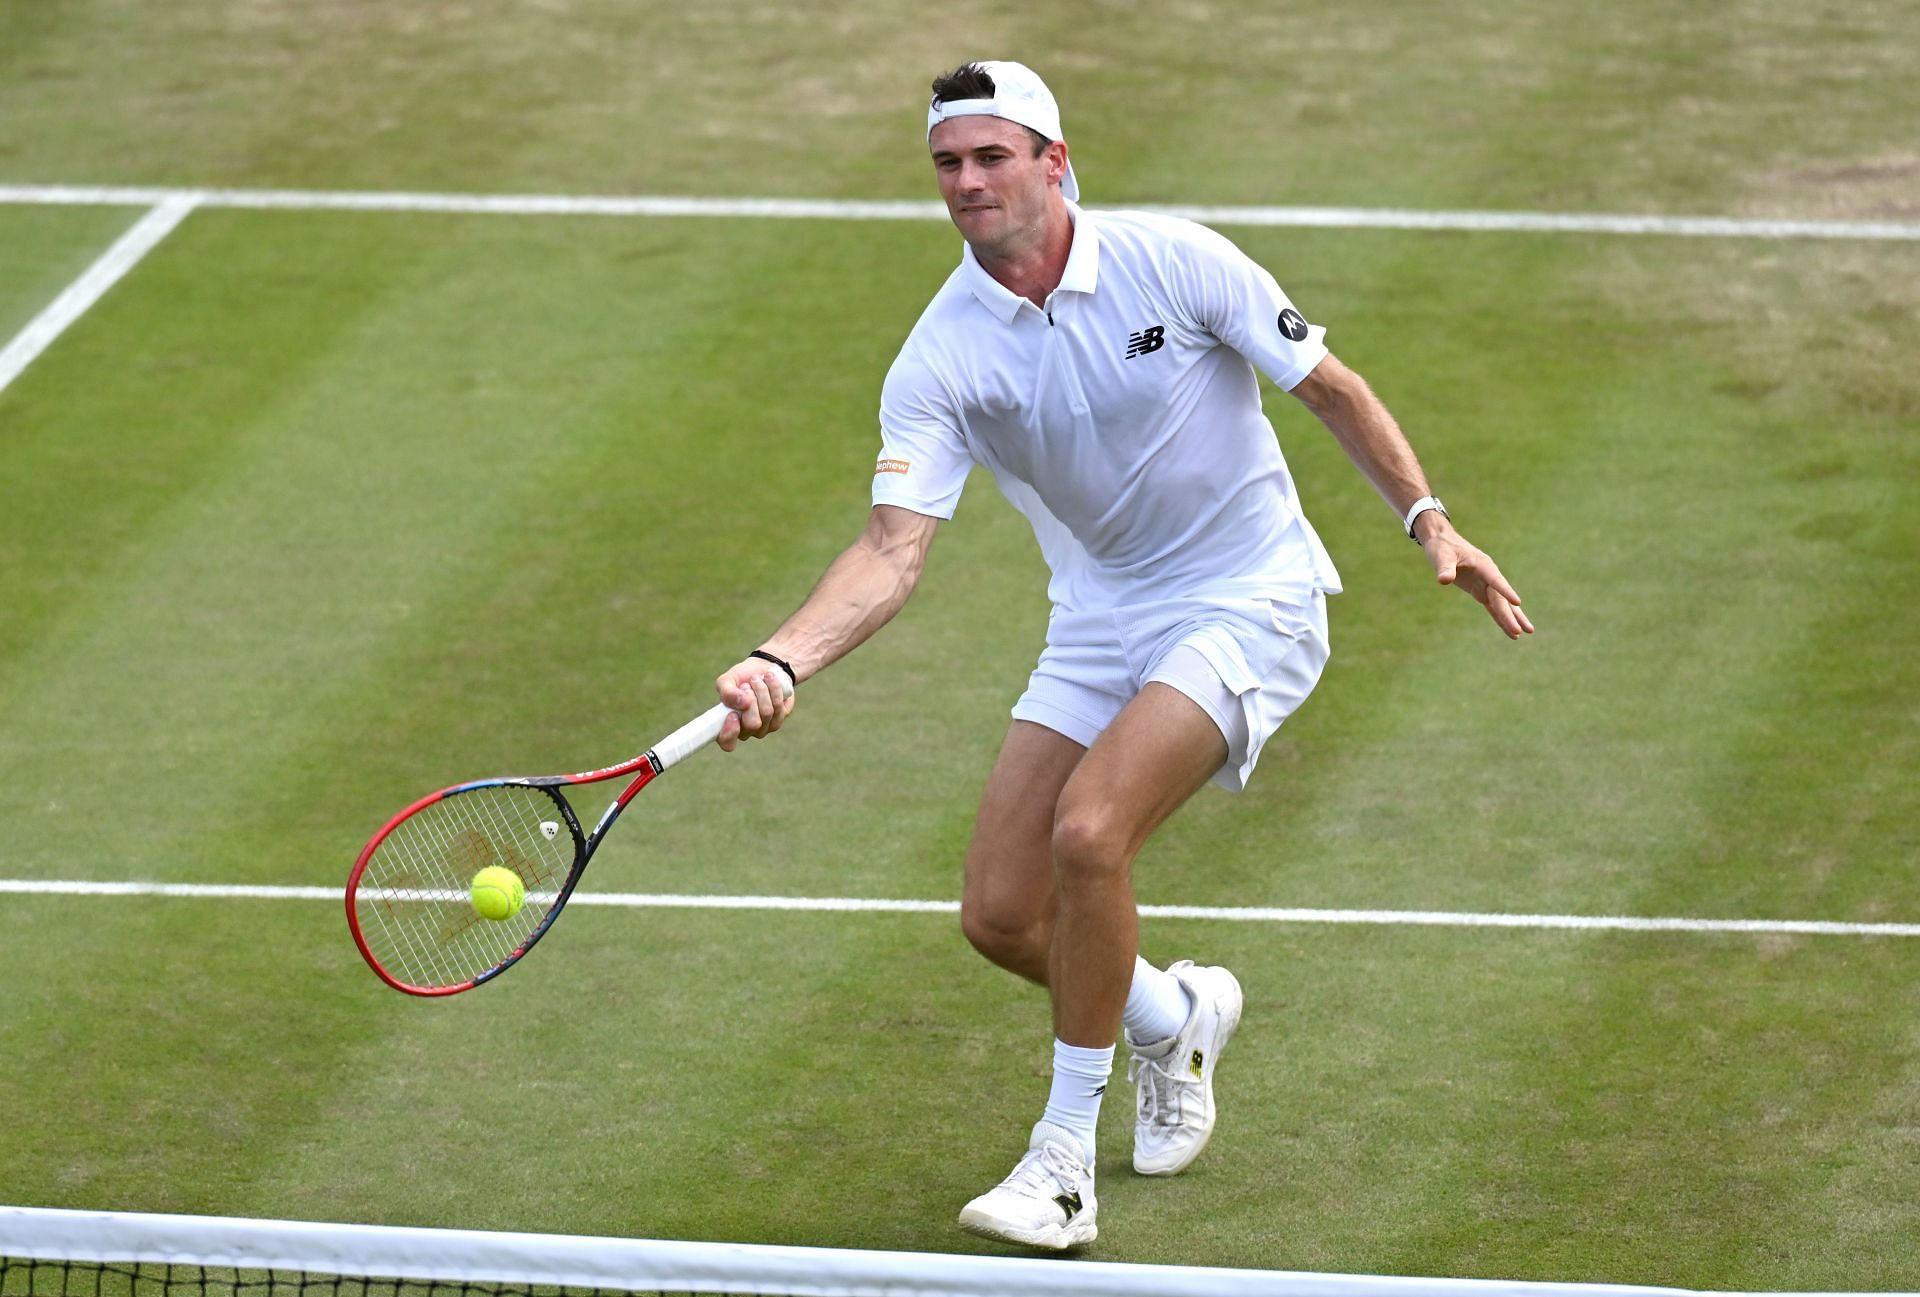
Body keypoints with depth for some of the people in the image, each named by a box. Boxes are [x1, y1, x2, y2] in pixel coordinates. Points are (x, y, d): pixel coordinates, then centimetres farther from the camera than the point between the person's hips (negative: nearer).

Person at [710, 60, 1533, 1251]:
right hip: (1100, 624, 4)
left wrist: (1429, 519, -12)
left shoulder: (1175, 262, -15)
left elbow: (1332, 389, -3)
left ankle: (1066, 1160, -12)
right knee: (1001, 915, -3)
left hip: (1249, 604, -4)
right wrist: (781, 663, -36)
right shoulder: (940, 361, -10)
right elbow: (894, 549, -20)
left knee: (1088, 832, -26)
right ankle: (1176, 1018, 31)